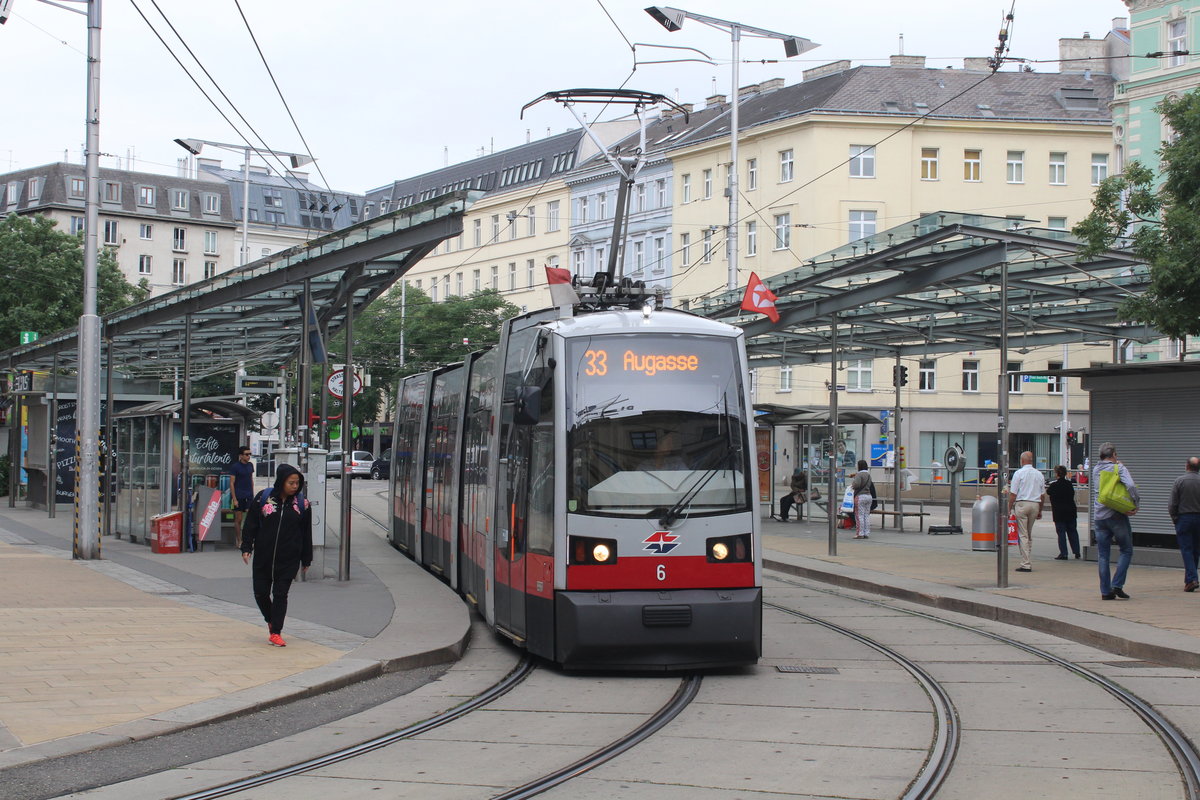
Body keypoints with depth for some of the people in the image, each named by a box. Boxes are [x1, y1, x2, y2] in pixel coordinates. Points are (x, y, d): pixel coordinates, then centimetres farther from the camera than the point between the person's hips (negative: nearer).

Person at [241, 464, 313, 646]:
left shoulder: (302, 503, 1)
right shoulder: (263, 499, -3)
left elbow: (306, 533, 7)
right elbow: (251, 525, 3)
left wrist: (306, 560, 7)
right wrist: (246, 548, -4)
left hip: (289, 560, 0)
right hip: (263, 557, 0)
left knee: (280, 594, -1)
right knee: (261, 593, 5)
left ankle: (275, 632, 8)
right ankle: (271, 621, 32)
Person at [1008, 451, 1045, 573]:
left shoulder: (1019, 473, -6)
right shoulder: (1039, 474, 9)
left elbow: (1013, 494, -8)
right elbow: (1042, 495, 13)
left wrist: (1009, 509, -2)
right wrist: (1040, 511, 22)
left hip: (1021, 504, -5)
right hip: (1035, 505, 5)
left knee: (1023, 535, -4)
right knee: (1029, 534, 17)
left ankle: (1026, 564, -7)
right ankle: (1027, 561, 19)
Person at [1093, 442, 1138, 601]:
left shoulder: (1096, 470, 11)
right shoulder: (1118, 468, -6)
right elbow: (1130, 485, -20)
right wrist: (1135, 505, -9)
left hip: (1099, 516, 5)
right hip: (1116, 515, -5)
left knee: (1102, 555, 7)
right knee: (1126, 551, 6)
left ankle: (1105, 591, 5)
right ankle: (1117, 585, -5)